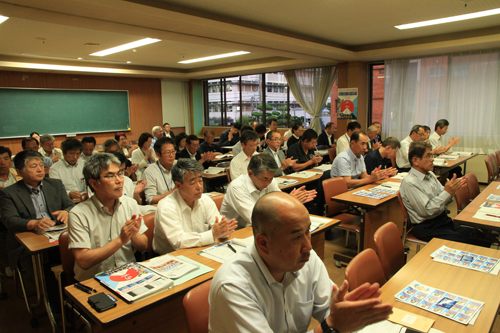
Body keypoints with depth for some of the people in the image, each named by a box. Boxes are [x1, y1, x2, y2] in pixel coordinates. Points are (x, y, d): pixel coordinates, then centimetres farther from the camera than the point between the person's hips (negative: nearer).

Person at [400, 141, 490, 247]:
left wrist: (454, 188, -6)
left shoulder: (430, 175, 9)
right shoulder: (409, 183, -18)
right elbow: (426, 211, -20)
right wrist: (447, 192, -21)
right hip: (427, 228, -8)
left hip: (444, 219, 8)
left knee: (480, 236, -8)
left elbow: (443, 201, 13)